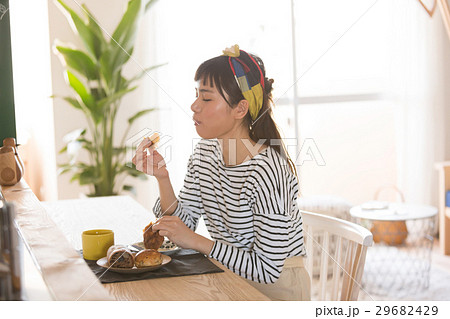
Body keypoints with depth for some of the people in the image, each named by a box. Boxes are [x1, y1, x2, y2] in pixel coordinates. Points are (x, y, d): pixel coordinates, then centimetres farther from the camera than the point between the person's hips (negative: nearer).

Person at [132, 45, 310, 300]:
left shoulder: (268, 170, -25)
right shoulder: (205, 152, 0)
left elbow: (267, 269, -22)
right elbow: (183, 222, 3)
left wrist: (196, 241, -21)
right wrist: (162, 177, -11)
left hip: (275, 287, -7)